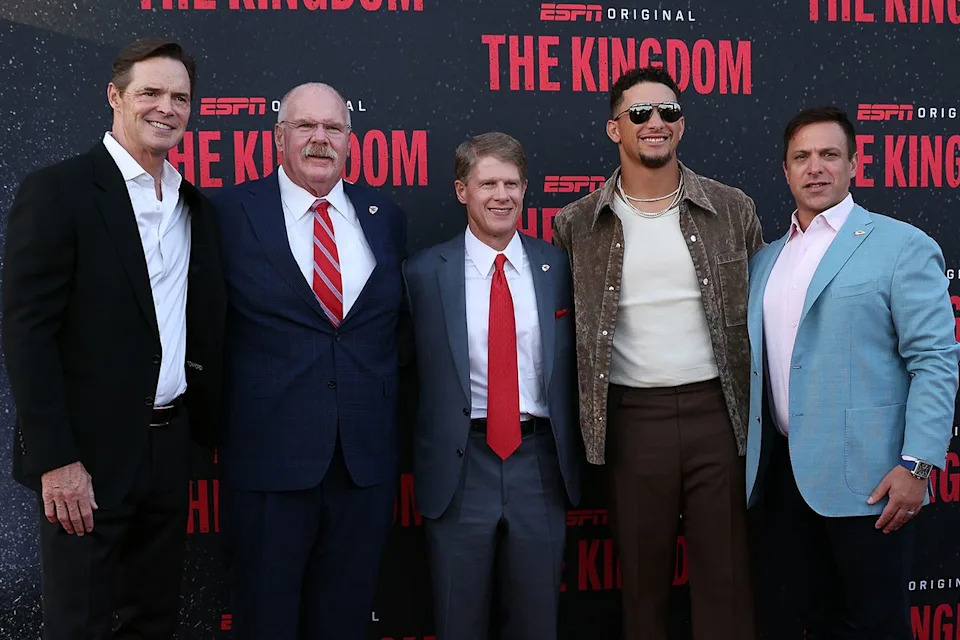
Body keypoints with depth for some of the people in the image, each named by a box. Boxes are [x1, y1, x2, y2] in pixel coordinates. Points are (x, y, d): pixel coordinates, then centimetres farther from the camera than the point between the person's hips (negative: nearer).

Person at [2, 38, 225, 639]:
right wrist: (55, 458, -17)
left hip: (170, 447, 6)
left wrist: (206, 427, 9)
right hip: (89, 454, -6)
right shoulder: (58, 191, -9)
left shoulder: (195, 207, 11)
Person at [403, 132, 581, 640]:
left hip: (540, 461, 2)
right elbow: (407, 369, 3)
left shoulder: (558, 266, 3)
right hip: (459, 465, -1)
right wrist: (422, 458, 1)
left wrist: (573, 456, 6)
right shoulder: (424, 272, -2)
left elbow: (572, 363, 8)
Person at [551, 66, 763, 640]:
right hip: (632, 418, 0)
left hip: (718, 412, 0)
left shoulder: (733, 210, 4)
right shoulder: (576, 225, 2)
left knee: (726, 577, 5)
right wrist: (587, 427, 2)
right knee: (643, 580, 9)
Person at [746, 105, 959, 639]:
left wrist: (916, 465, -17)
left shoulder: (903, 247, -4)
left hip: (865, 477, -6)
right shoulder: (766, 260, 15)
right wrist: (752, 462, 11)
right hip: (784, 473, 6)